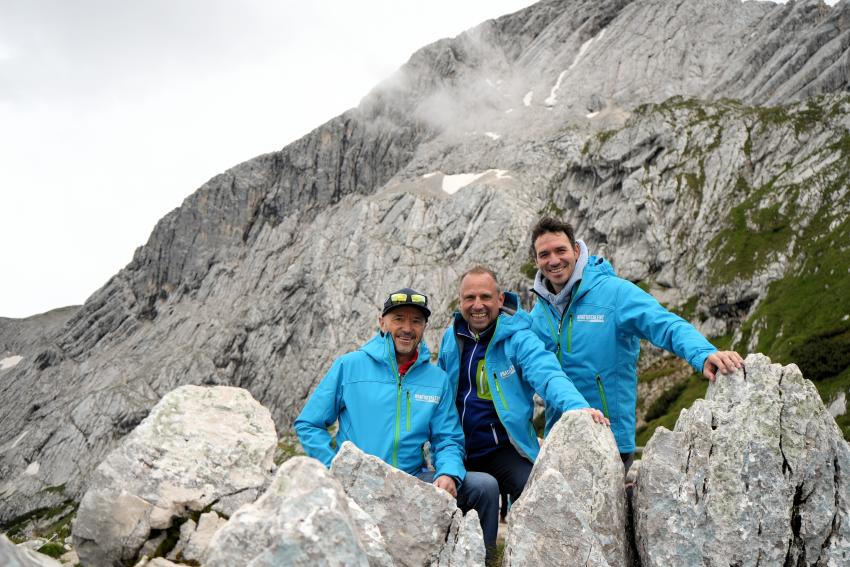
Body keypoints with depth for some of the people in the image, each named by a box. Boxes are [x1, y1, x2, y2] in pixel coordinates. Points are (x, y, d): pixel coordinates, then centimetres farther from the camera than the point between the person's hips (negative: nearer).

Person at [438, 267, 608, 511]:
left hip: (502, 448, -5)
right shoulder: (450, 338, 5)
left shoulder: (518, 339, -12)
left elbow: (548, 376, -29)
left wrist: (578, 407, -49)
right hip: (457, 451, 5)